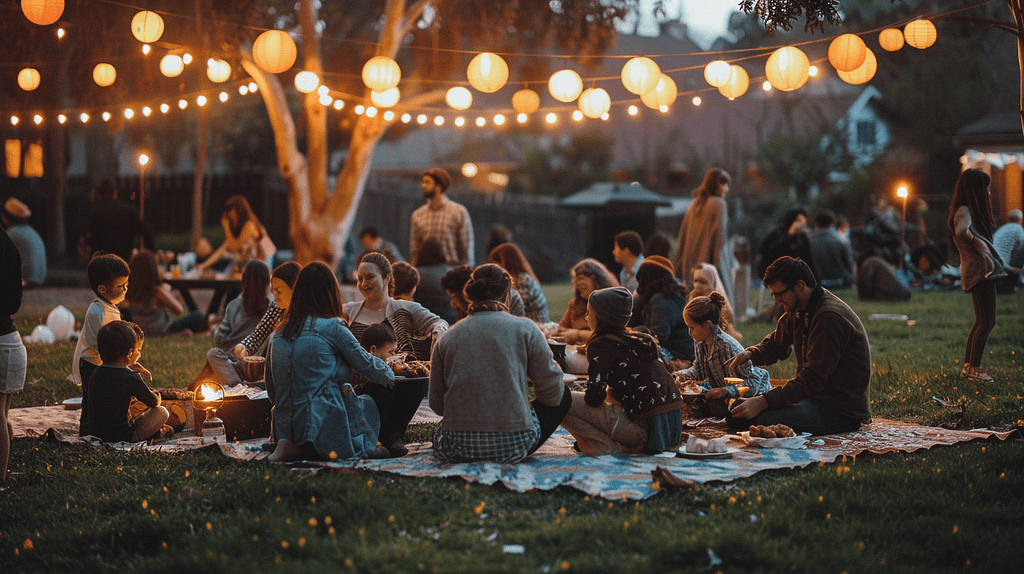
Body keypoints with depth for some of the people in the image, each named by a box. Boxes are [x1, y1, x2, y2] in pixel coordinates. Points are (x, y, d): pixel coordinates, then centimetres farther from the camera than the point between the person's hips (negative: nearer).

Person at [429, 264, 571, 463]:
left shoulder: (445, 339, 5)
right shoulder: (525, 329, -1)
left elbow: (437, 405, 8)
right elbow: (552, 392, 2)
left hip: (456, 449, 4)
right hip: (513, 447, -4)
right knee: (564, 396, 22)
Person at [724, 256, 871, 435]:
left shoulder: (829, 318, -23)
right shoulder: (798, 310, 8)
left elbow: (813, 378, -27)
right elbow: (775, 344, 23)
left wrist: (762, 402, -32)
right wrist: (749, 354, -2)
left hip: (842, 411, -10)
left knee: (758, 418, -28)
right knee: (737, 409, 4)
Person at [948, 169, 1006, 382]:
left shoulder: (970, 210, 18)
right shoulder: (964, 211, -14)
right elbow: (961, 231, -34)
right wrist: (980, 245, -20)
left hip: (983, 271, 10)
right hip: (980, 271, -10)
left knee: (981, 322, 15)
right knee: (987, 322, -8)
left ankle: (968, 365, 20)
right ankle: (974, 368, -4)